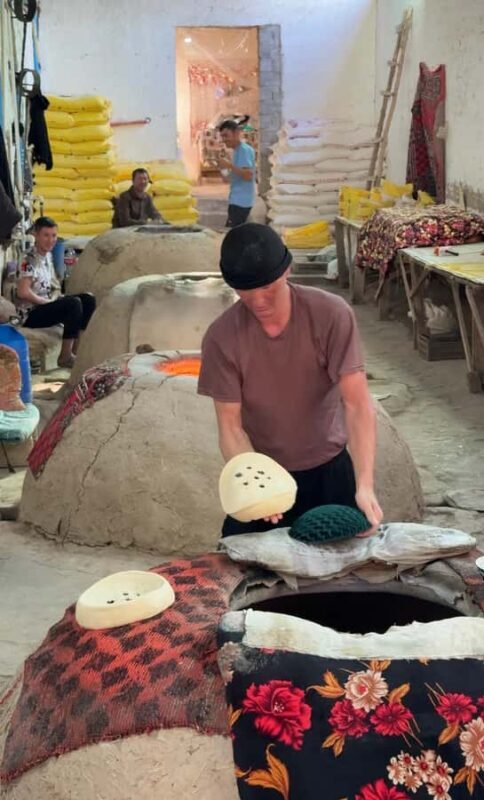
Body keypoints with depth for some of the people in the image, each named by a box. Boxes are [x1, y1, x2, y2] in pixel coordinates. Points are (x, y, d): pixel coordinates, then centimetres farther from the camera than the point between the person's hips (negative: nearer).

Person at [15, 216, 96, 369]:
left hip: (46, 305, 9)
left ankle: (77, 350, 1)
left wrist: (57, 299, 3)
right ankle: (65, 356, -19)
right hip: (31, 314, -9)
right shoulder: (30, 261, -18)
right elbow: (23, 292, -26)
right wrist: (48, 302, -18)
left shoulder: (48, 256, 10)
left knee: (88, 299, -2)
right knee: (74, 303, -28)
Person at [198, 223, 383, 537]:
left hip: (330, 470, 0)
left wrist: (365, 485, -34)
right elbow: (230, 426, -14)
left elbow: (357, 404, -23)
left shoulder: (331, 314, -20)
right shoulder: (221, 338, -17)